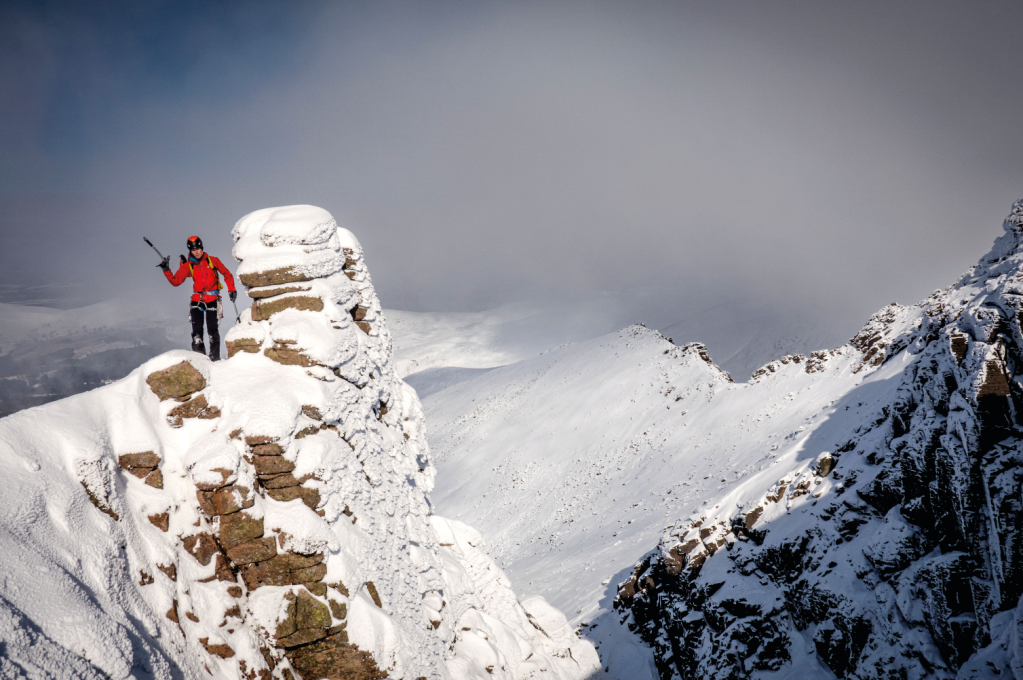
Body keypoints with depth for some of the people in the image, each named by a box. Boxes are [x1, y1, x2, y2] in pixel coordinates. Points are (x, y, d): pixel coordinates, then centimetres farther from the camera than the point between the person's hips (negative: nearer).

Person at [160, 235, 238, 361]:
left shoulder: (212, 261, 0)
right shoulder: (188, 266, 3)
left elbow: (226, 274, 10)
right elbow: (175, 281, -2)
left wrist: (231, 289, 3)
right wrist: (166, 270, -15)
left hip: (212, 299, -2)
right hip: (197, 300, 2)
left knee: (212, 329, -6)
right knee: (197, 331, -6)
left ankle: (215, 357, 5)